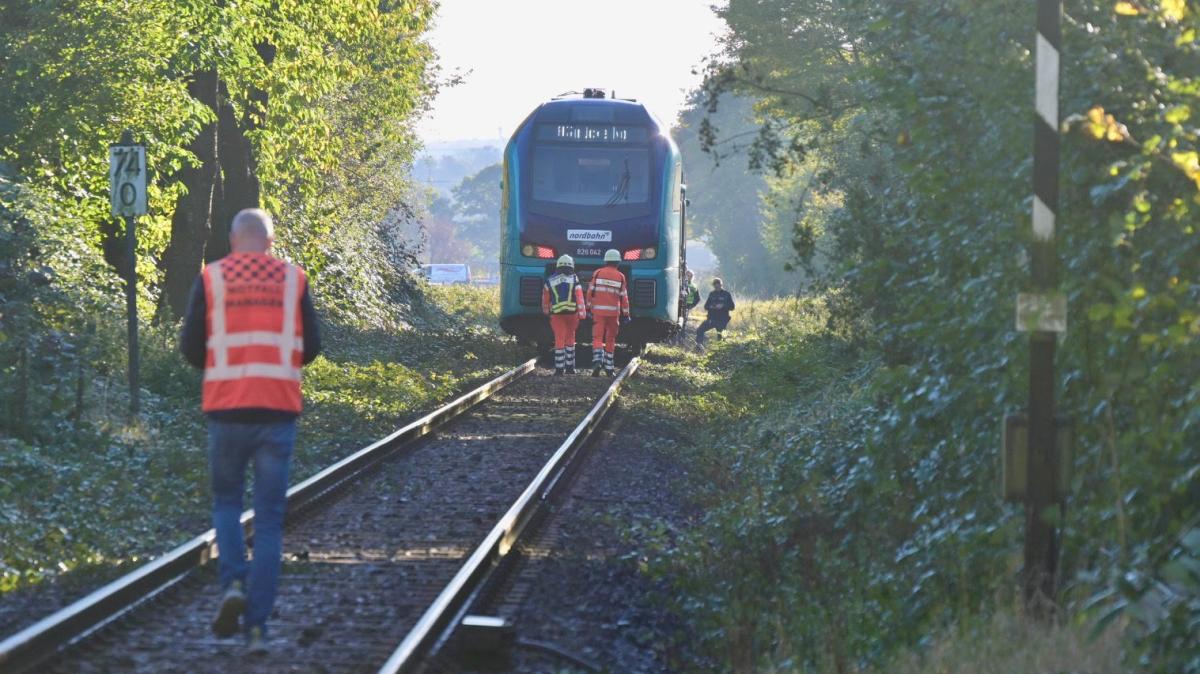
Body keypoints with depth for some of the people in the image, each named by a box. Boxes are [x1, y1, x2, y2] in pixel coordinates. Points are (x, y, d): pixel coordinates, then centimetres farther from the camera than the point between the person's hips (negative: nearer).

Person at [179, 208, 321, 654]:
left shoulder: (211, 279, 2)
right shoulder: (293, 279, 5)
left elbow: (191, 347, 1)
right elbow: (310, 347, 6)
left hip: (226, 407, 0)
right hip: (278, 410, 0)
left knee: (226, 502, 20)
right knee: (269, 521, 6)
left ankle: (233, 585, -4)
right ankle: (257, 625, 0)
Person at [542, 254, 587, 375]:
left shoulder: (550, 281, 7)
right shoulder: (574, 279, 3)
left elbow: (545, 298, 15)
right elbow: (580, 298, -4)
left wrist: (546, 311, 32)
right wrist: (582, 316, -5)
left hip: (557, 314, 0)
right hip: (572, 312, 0)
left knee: (559, 340, 0)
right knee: (570, 339, 15)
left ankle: (559, 368, -5)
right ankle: (570, 367, 16)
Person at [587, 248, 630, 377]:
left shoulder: (597, 273, 0)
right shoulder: (620, 277, -1)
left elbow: (590, 292, 1)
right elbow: (624, 297, 0)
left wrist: (588, 308, 11)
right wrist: (626, 314, 7)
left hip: (598, 310, 0)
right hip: (613, 311, 1)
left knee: (597, 337, -4)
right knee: (610, 339, 12)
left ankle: (597, 361, -27)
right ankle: (609, 367, 18)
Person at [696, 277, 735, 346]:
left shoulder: (726, 294, 1)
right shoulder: (711, 294, 11)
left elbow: (731, 307, -2)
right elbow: (706, 306, 12)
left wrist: (722, 306, -19)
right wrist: (711, 307, -11)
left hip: (722, 320, -3)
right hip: (711, 319, 3)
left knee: (720, 337, -4)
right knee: (699, 330, -14)